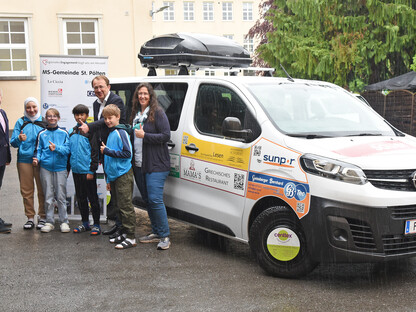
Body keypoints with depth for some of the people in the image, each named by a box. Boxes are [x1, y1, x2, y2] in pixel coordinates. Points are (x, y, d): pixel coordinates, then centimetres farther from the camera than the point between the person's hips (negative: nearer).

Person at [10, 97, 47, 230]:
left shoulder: (44, 122, 6)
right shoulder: (20, 122, 8)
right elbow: (13, 142, 5)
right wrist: (19, 139, -16)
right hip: (24, 160, 1)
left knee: (42, 189, 0)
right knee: (26, 190, 4)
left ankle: (42, 217, 11)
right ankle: (30, 217, 15)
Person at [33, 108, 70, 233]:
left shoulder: (64, 133, 4)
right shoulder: (42, 134, 8)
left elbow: (67, 149, -3)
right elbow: (38, 149, 10)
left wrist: (56, 148, -19)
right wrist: (37, 158, -8)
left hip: (60, 167, -1)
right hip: (46, 167, 1)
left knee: (61, 196, 1)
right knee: (48, 196, 5)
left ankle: (64, 221, 9)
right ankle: (49, 222, 13)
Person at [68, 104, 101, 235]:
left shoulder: (90, 131, -8)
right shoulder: (72, 132, 11)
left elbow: (95, 152, -10)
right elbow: (69, 150, 17)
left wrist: (92, 170, -14)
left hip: (87, 171, -6)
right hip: (76, 170, 6)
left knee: (92, 198, 2)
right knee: (80, 198, 14)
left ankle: (96, 224, 9)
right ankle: (85, 223, 25)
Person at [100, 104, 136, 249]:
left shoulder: (121, 132, -10)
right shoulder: (111, 133, 17)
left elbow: (127, 153, -17)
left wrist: (107, 151, -15)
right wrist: (109, 179, 22)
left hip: (123, 175, -9)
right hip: (114, 176, 9)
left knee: (125, 206, -7)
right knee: (118, 206, 13)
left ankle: (130, 237, -4)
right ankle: (124, 233, 22)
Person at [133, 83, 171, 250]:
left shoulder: (158, 113, -6)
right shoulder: (136, 114, 17)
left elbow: (166, 136, -14)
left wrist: (144, 136, -16)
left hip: (157, 165, -8)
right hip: (140, 165, 8)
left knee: (155, 199, -13)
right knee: (147, 200, 11)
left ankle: (165, 236, -5)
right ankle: (156, 232, 22)